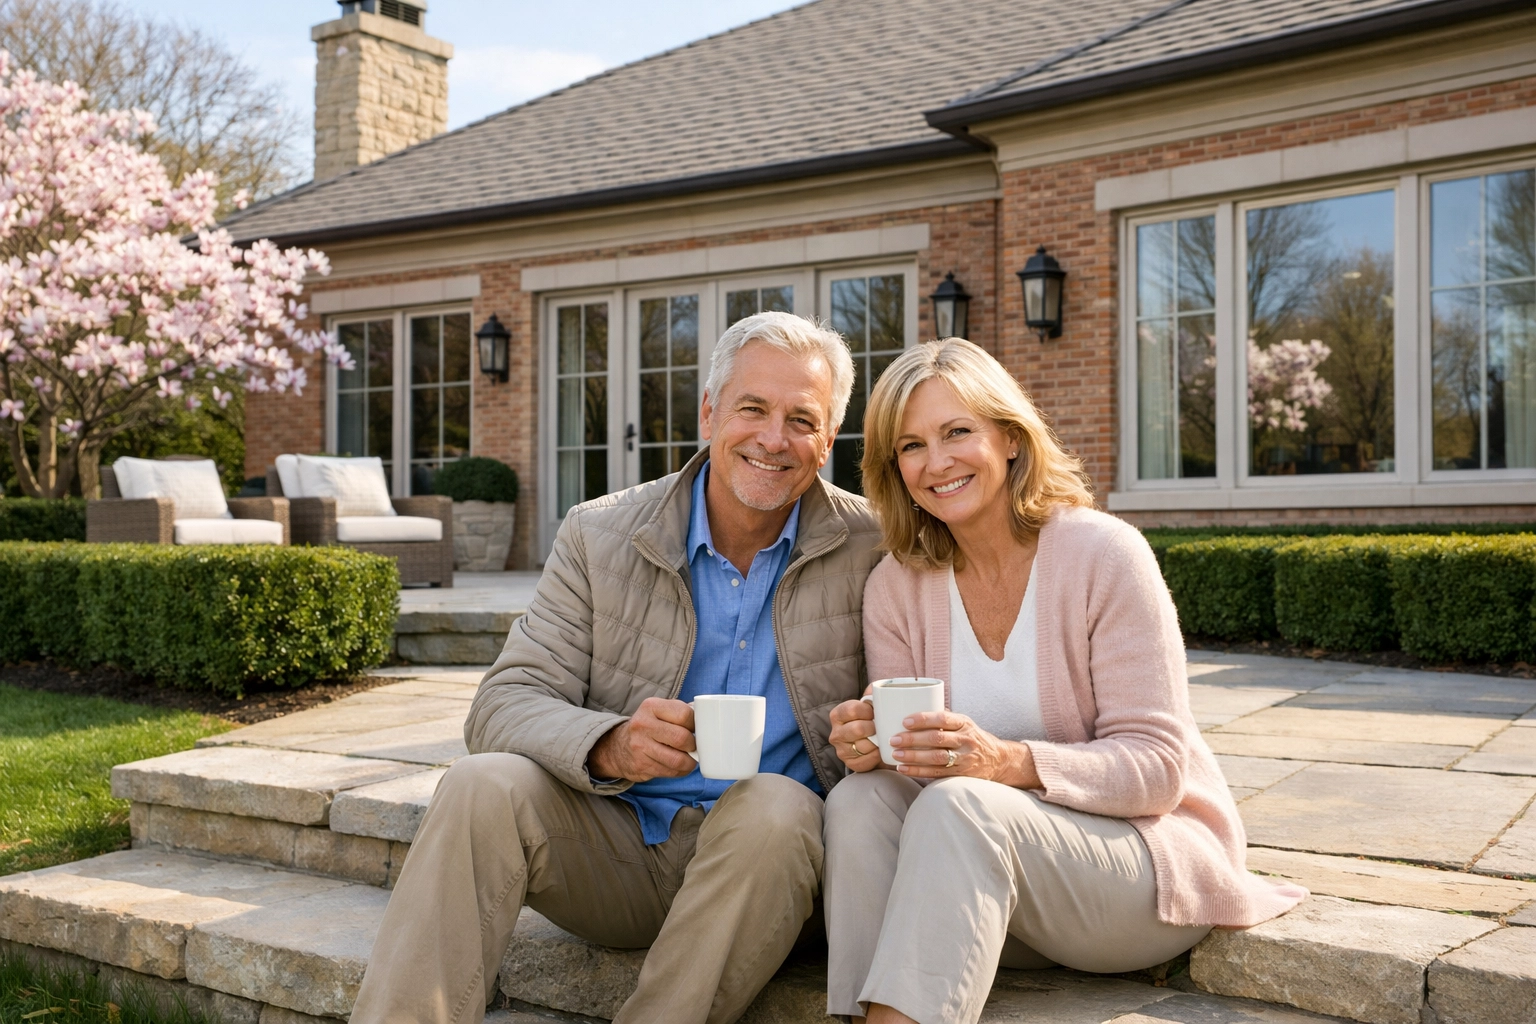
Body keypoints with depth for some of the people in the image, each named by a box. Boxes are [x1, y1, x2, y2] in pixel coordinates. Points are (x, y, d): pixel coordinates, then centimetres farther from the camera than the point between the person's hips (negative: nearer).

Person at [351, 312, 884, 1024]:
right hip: (616, 849, 1)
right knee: (484, 786, -25)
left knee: (774, 806, -33)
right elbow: (503, 704, -5)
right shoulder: (599, 535, 1)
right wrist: (610, 747, -27)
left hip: (761, 859, -1)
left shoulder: (870, 547, -1)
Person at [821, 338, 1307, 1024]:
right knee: (860, 800, -24)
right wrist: (868, 746, -24)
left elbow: (1157, 767, -17)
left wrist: (1010, 762, -33)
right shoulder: (895, 586, 1)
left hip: (1152, 851, -4)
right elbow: (913, 764, 0)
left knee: (957, 808, -31)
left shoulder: (1104, 553, -14)